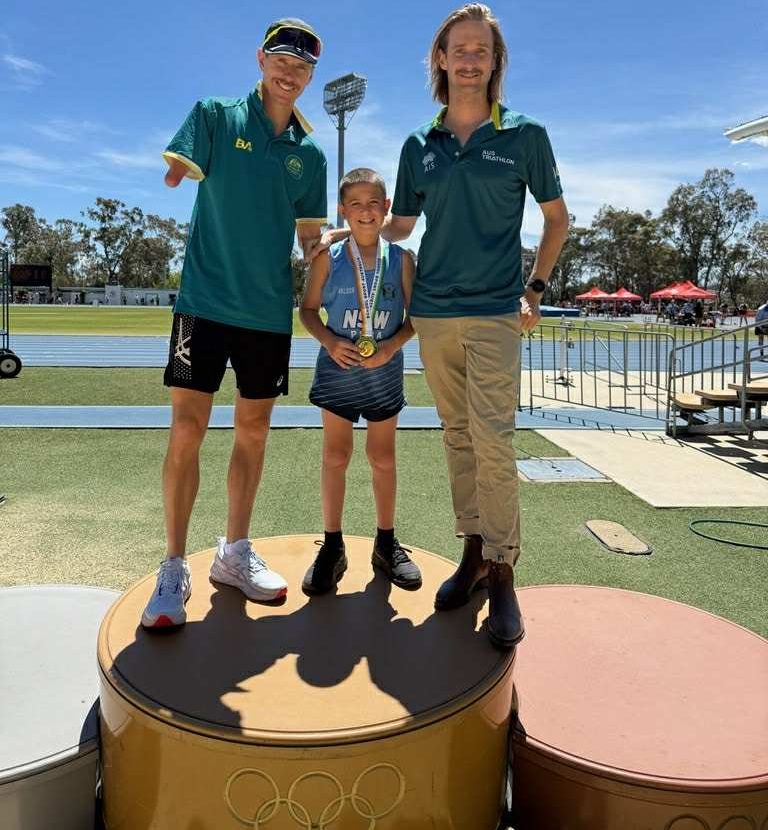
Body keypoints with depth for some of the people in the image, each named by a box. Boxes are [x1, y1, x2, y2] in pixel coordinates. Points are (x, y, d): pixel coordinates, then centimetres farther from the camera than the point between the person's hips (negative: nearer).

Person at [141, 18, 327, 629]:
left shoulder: (310, 154, 12)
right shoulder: (215, 116, 5)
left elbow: (311, 239, 14)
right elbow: (172, 175, -6)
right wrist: (178, 170, -24)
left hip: (270, 310, 4)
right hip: (206, 299, -3)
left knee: (253, 434, 7)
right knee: (188, 429, -7)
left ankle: (235, 553, 22)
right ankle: (174, 568, 5)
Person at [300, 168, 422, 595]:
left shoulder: (400, 258, -2)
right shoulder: (328, 258, -3)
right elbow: (308, 309, 2)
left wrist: (394, 344, -15)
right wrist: (329, 340, -15)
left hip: (385, 371, 1)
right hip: (338, 369, 0)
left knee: (382, 457, 10)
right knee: (335, 456, 6)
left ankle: (386, 543, 25)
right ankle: (332, 546, 18)